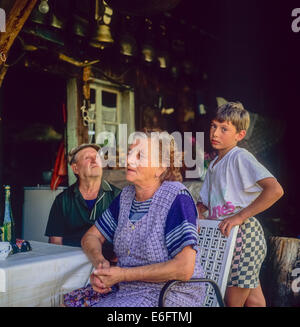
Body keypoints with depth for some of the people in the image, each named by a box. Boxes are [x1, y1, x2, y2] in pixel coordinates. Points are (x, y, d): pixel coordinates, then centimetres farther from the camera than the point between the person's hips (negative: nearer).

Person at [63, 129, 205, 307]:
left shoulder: (176, 199, -17)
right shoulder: (127, 195, 6)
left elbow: (184, 268, -24)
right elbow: (91, 236, 14)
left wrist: (124, 274, -21)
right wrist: (100, 263, -9)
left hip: (170, 295, -7)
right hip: (125, 290, 7)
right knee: (66, 301, -7)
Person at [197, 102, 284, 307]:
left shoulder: (241, 157, -12)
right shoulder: (214, 165, 15)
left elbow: (275, 190, -25)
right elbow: (204, 202, 21)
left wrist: (240, 216, -23)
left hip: (243, 233, -8)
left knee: (232, 301, -1)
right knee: (253, 299, 16)